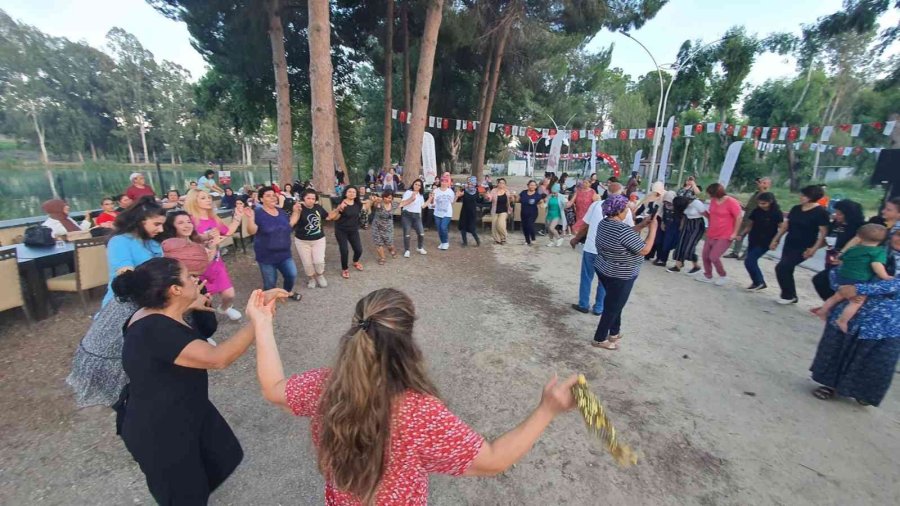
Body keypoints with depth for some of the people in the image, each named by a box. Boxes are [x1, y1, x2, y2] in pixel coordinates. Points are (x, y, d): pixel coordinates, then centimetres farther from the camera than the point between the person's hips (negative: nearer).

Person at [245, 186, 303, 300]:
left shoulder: (280, 211, 6)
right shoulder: (258, 213, -12)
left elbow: (289, 225, 15)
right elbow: (252, 231, -20)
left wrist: (296, 212, 7)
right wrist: (250, 219, -36)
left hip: (284, 253, 5)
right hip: (266, 256, -5)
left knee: (292, 275, 8)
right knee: (270, 282, 6)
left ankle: (288, 291, 38)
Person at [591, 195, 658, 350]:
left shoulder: (604, 223, 0)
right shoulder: (623, 229, -28)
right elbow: (644, 250, -20)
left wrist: (642, 226, 7)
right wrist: (653, 228, -11)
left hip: (604, 270, 9)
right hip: (620, 276, -9)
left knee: (614, 303, 24)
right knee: (613, 307, 8)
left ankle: (614, 332, 39)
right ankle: (600, 339, 21)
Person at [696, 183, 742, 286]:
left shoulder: (732, 202, -16)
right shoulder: (713, 201, 4)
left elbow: (738, 218, -12)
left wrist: (734, 233, -14)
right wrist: (704, 212, 0)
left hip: (725, 236, -7)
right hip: (711, 234, 7)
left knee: (713, 257, -12)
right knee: (705, 256, 9)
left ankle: (723, 276, 12)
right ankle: (708, 276, 26)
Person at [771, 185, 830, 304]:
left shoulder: (820, 212, -12)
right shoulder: (796, 209, 6)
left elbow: (823, 232, -14)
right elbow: (786, 225, 13)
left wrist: (814, 248, -22)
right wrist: (776, 239, 12)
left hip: (803, 248, -7)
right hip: (789, 245, 7)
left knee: (781, 268, -14)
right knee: (786, 270, 10)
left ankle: (788, 296, 4)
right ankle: (792, 296, 25)